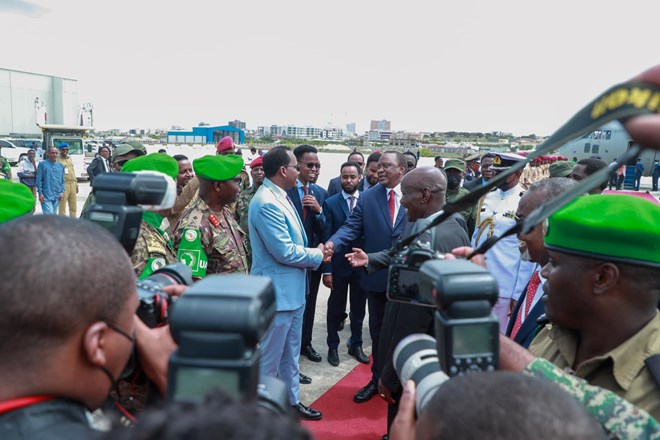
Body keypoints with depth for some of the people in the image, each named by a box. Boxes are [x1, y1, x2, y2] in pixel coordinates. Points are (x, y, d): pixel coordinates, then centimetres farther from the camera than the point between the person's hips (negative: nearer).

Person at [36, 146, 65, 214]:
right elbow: (39, 180, -3)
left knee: (54, 214, 12)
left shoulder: (60, 165, 12)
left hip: (57, 196, 5)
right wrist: (40, 193, -9)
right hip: (46, 196, -5)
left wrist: (62, 192, 4)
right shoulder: (42, 164, -1)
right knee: (49, 214, -13)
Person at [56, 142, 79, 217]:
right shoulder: (57, 159, -4)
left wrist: (76, 183, 19)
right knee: (62, 206, -4)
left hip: (72, 184, 7)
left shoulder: (70, 159, 19)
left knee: (73, 206, 11)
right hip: (63, 185, -7)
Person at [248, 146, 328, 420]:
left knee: (291, 354, 22)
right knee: (269, 358, 6)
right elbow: (285, 252, -25)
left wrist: (316, 252, -2)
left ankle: (292, 400, 38)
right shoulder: (266, 203, -23)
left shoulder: (280, 197, 9)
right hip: (277, 292, -10)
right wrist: (318, 255, -10)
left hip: (292, 290, 10)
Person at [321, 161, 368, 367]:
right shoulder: (330, 203, -5)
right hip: (339, 264, -1)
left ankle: (355, 344, 34)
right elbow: (326, 238, -7)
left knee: (359, 307, 15)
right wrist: (326, 269, -10)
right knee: (335, 307, 12)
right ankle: (333, 346, 30)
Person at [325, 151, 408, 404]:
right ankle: (378, 379, 38)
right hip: (377, 275, 3)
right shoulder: (368, 197, 0)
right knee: (378, 331, 18)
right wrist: (332, 243, -25)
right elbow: (352, 227, -6)